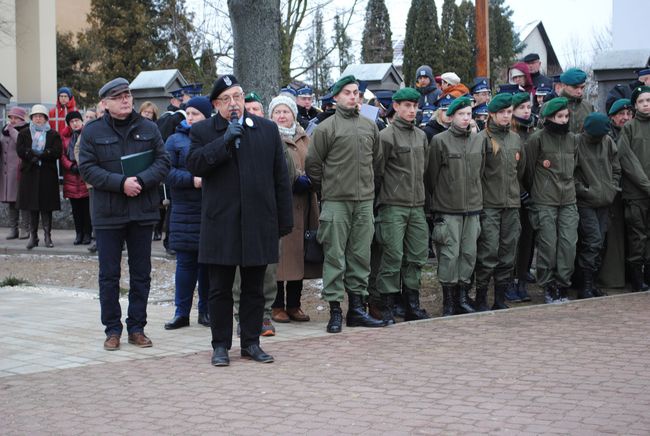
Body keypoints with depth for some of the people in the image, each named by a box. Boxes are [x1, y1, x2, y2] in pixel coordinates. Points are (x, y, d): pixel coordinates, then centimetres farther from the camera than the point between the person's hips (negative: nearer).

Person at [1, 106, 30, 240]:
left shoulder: (26, 131, -5)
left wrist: (12, 131, -12)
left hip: (21, 171, -7)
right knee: (11, 201, 10)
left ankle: (25, 229, -2)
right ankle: (13, 229, 15)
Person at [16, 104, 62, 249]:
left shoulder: (53, 134, 8)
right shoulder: (24, 134, 11)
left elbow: (57, 152, -7)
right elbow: (20, 150, -5)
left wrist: (34, 154, -13)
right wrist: (42, 154, -15)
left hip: (47, 174, -1)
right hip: (29, 174, 1)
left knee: (47, 207, -1)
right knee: (32, 207, 0)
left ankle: (47, 236, 4)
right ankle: (33, 236, 4)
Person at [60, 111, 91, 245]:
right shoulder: (66, 138, 13)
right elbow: (63, 155, 6)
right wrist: (71, 166, -8)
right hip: (71, 178, 4)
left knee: (86, 208, -3)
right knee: (75, 208, 6)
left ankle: (87, 234, 4)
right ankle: (79, 234, 12)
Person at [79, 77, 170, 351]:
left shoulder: (148, 128, 6)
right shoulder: (92, 131, 0)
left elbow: (163, 162, 1)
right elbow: (87, 168, -7)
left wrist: (140, 180, -16)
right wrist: (121, 183, -18)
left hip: (143, 211, 2)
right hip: (108, 213, -2)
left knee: (141, 274, 7)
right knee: (109, 275, 3)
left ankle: (136, 328, 17)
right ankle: (112, 330, 13)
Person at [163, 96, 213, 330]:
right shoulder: (176, 140, 4)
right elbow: (167, 171, -4)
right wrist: (191, 180, -17)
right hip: (185, 212, -1)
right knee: (185, 262, 2)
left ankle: (206, 311, 16)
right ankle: (181, 312, 9)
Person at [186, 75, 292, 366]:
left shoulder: (268, 130, 9)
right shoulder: (203, 132, 4)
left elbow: (280, 178, 9)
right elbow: (194, 164, -13)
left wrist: (284, 220, 5)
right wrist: (225, 140, -18)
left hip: (258, 223, 2)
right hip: (220, 223, -2)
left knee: (254, 289, 9)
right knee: (220, 290, 4)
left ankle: (251, 343, 19)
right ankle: (220, 345, 14)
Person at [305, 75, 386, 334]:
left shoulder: (370, 127, 12)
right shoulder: (326, 128, -4)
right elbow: (312, 163, 0)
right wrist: (325, 189, 4)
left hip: (364, 201, 5)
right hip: (336, 202, -5)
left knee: (361, 256, 8)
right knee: (335, 257, -2)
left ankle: (357, 308, 15)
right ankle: (335, 310, 3)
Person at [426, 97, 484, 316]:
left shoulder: (477, 141, 10)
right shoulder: (440, 141, -5)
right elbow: (432, 175, 0)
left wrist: (476, 197, 16)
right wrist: (439, 198, 5)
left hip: (472, 207, 5)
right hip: (448, 209, -5)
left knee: (469, 253, 7)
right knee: (449, 255, -5)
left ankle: (462, 298, 17)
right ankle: (448, 301, 4)